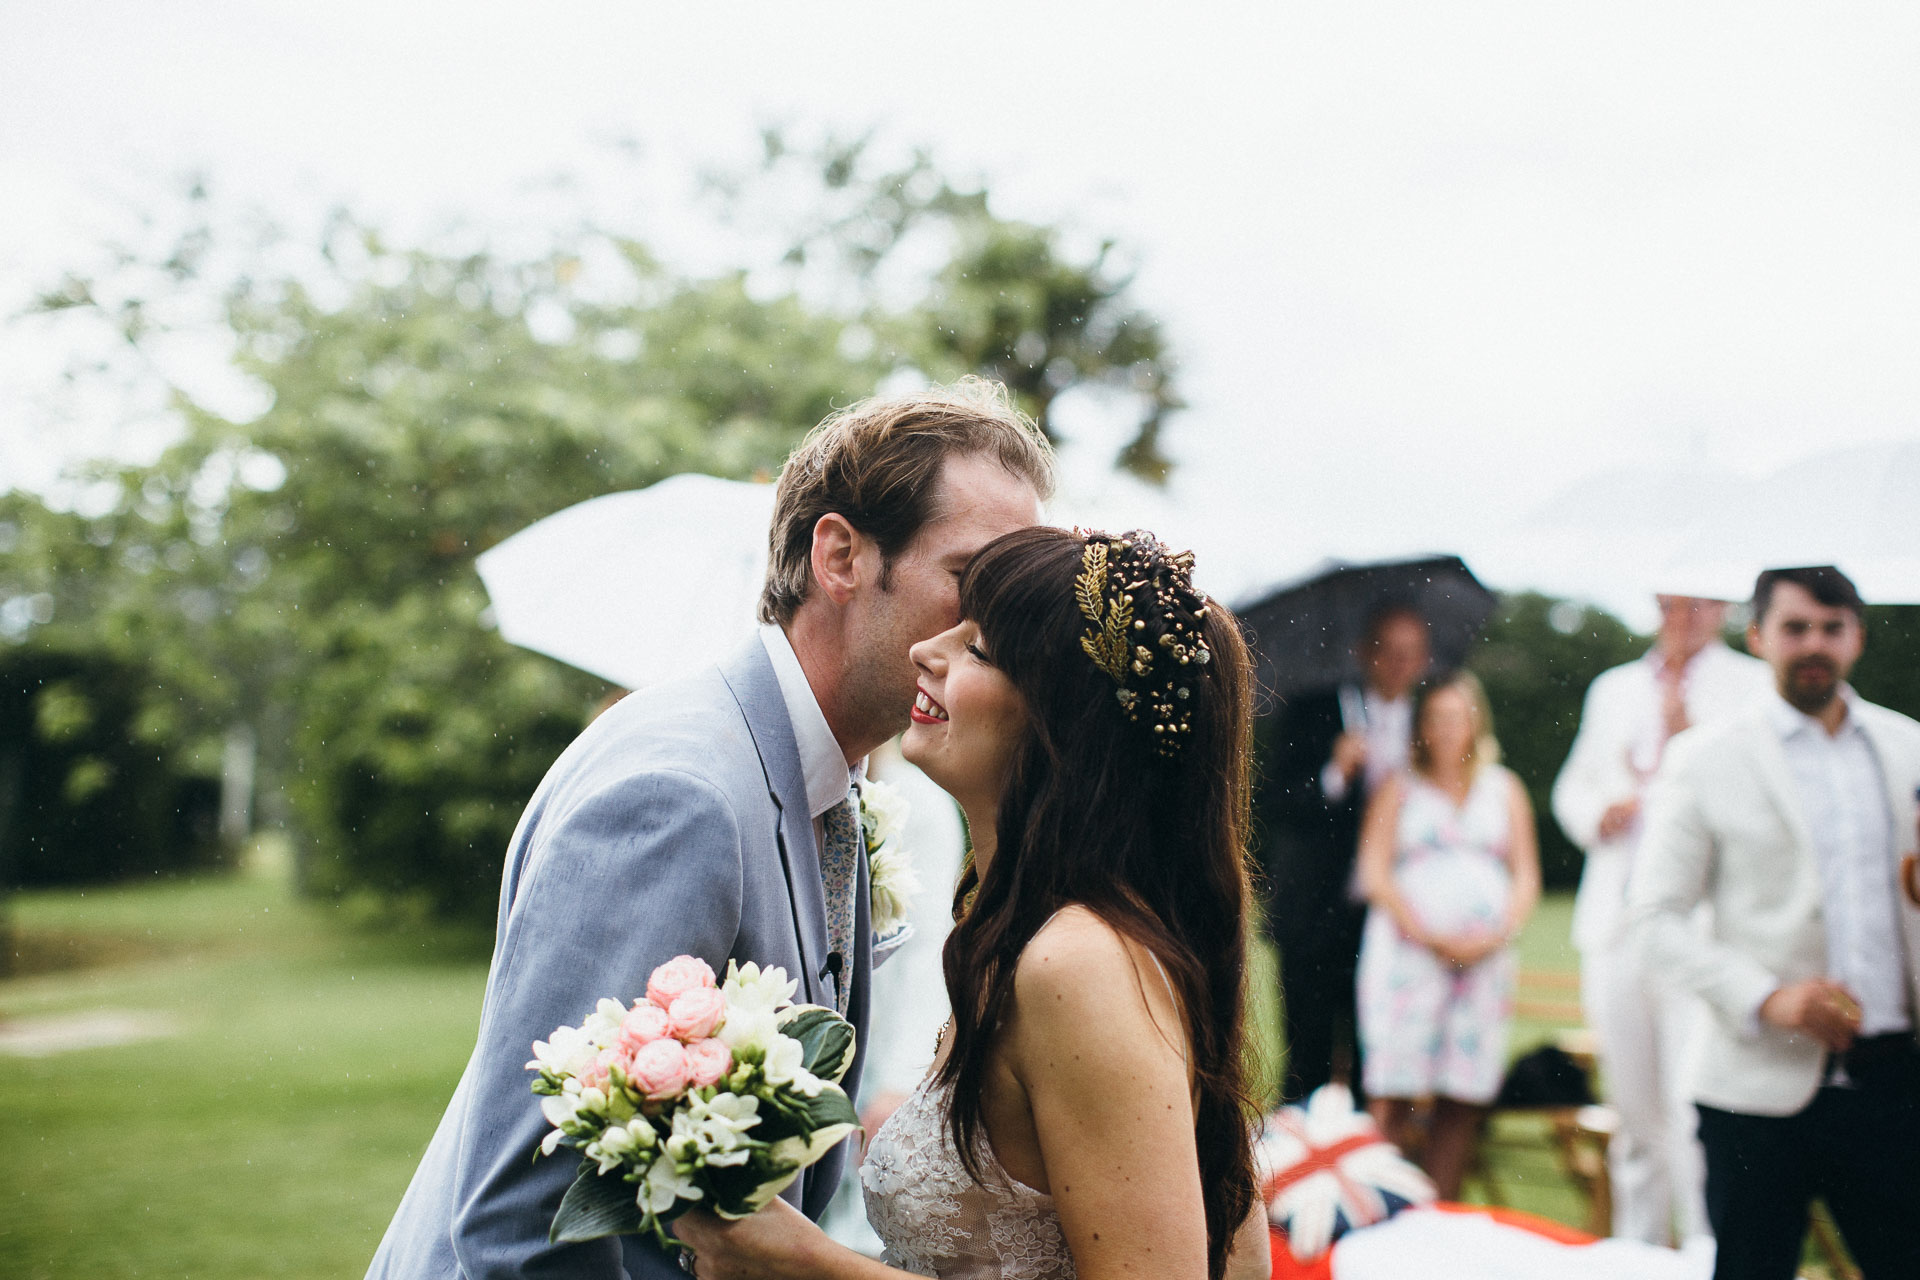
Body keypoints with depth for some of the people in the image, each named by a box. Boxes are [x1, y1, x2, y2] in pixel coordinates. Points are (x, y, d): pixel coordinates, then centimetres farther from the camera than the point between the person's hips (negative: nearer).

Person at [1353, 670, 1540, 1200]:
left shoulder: (1504, 789, 19)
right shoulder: (1399, 789, 12)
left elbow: (1527, 878, 13)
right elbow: (1375, 875, 2)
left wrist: (1498, 934, -5)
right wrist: (1431, 936, -10)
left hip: (1485, 956, 2)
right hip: (1409, 952, -2)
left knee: (1464, 1100, -3)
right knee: (1394, 1096, -11)